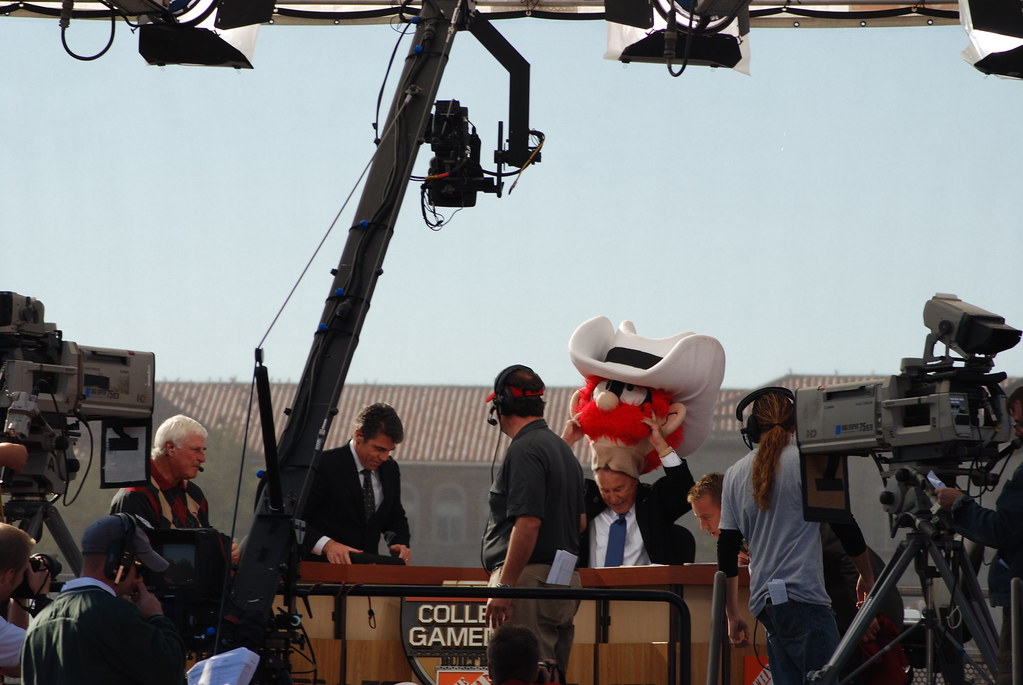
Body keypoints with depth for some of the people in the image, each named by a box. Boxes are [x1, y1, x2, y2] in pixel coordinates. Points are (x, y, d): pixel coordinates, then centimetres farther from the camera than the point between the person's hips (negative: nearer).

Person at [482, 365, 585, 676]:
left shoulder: (524, 449, -12)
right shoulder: (563, 449, 19)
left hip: (530, 579, -10)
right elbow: (580, 521, 24)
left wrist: (504, 586, -22)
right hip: (566, 579, 10)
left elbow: (529, 522, -21)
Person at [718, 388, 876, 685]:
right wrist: (867, 577, 15)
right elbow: (844, 525, -1)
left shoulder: (734, 474, 14)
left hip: (764, 600, 6)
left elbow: (726, 550, 15)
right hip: (803, 594, -6)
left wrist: (732, 615, 22)